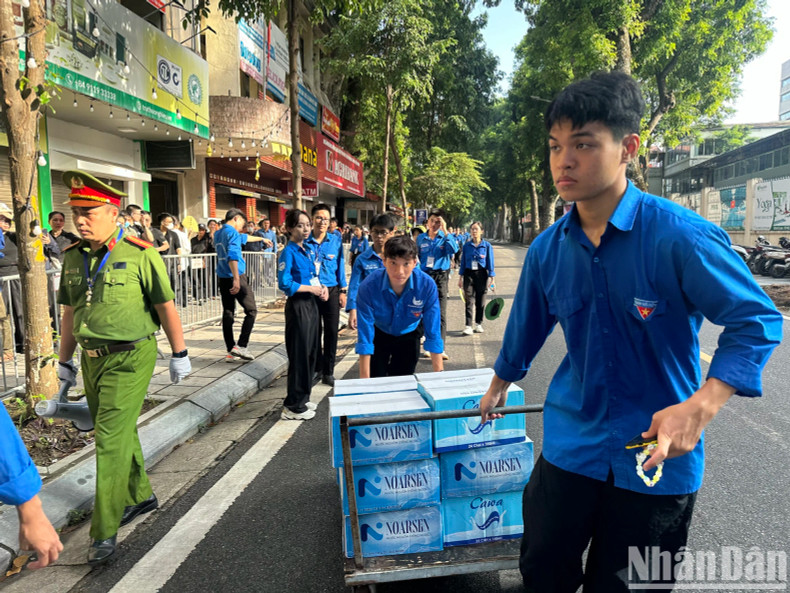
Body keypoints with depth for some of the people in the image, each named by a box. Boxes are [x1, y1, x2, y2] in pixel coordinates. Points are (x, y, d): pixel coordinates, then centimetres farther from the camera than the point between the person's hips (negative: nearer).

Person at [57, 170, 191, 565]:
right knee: (117, 433, 18)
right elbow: (70, 311, 15)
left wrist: (179, 354, -5)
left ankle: (104, 532, 5)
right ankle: (140, 496, 39)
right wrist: (65, 360, 18)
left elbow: (165, 307, -8)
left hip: (130, 358, -7)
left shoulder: (140, 254, -12)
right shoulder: (73, 257, 6)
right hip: (92, 358, 7)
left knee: (112, 440, -6)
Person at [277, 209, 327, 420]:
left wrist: (322, 288, -1)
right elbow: (285, 284, -20)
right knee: (299, 354, -2)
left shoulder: (309, 250, 11)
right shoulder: (289, 252, -12)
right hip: (298, 305, -8)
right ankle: (293, 406, 9)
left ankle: (303, 398, 29)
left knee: (311, 351, 14)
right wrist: (312, 289, -16)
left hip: (312, 304, 8)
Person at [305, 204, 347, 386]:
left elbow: (340, 266, 6)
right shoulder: (305, 241, -1)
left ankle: (328, 372, 14)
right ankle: (317, 367, 26)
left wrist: (342, 291, 4)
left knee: (332, 331, 2)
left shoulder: (336, 240, 2)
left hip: (331, 291, 1)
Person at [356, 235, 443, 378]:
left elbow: (433, 333, -24)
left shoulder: (427, 285, -29)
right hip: (378, 334, -1)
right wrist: (364, 379, -30)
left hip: (409, 336, 1)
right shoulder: (368, 286, -32)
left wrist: (439, 373, -26)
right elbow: (364, 336, -30)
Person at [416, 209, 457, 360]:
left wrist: (445, 230, -17)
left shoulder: (445, 238, 3)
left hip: (440, 277, -3)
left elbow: (454, 249, -18)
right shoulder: (421, 238, 10)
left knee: (441, 312, -8)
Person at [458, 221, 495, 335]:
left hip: (481, 274, 0)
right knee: (469, 300, -6)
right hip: (469, 274, 1)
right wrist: (460, 277, 6)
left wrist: (491, 278, -3)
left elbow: (490, 262, 2)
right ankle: (468, 326, -8)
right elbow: (463, 261, 9)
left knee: (480, 300, 7)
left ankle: (478, 324, 20)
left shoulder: (487, 245, 1)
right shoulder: (466, 245, 5)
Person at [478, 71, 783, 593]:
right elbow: (527, 327, 11)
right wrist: (498, 388, 26)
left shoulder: (680, 236, -19)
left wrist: (701, 406, -28)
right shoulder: (547, 249, -4)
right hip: (572, 443, 4)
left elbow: (757, 320, -13)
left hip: (659, 457, -3)